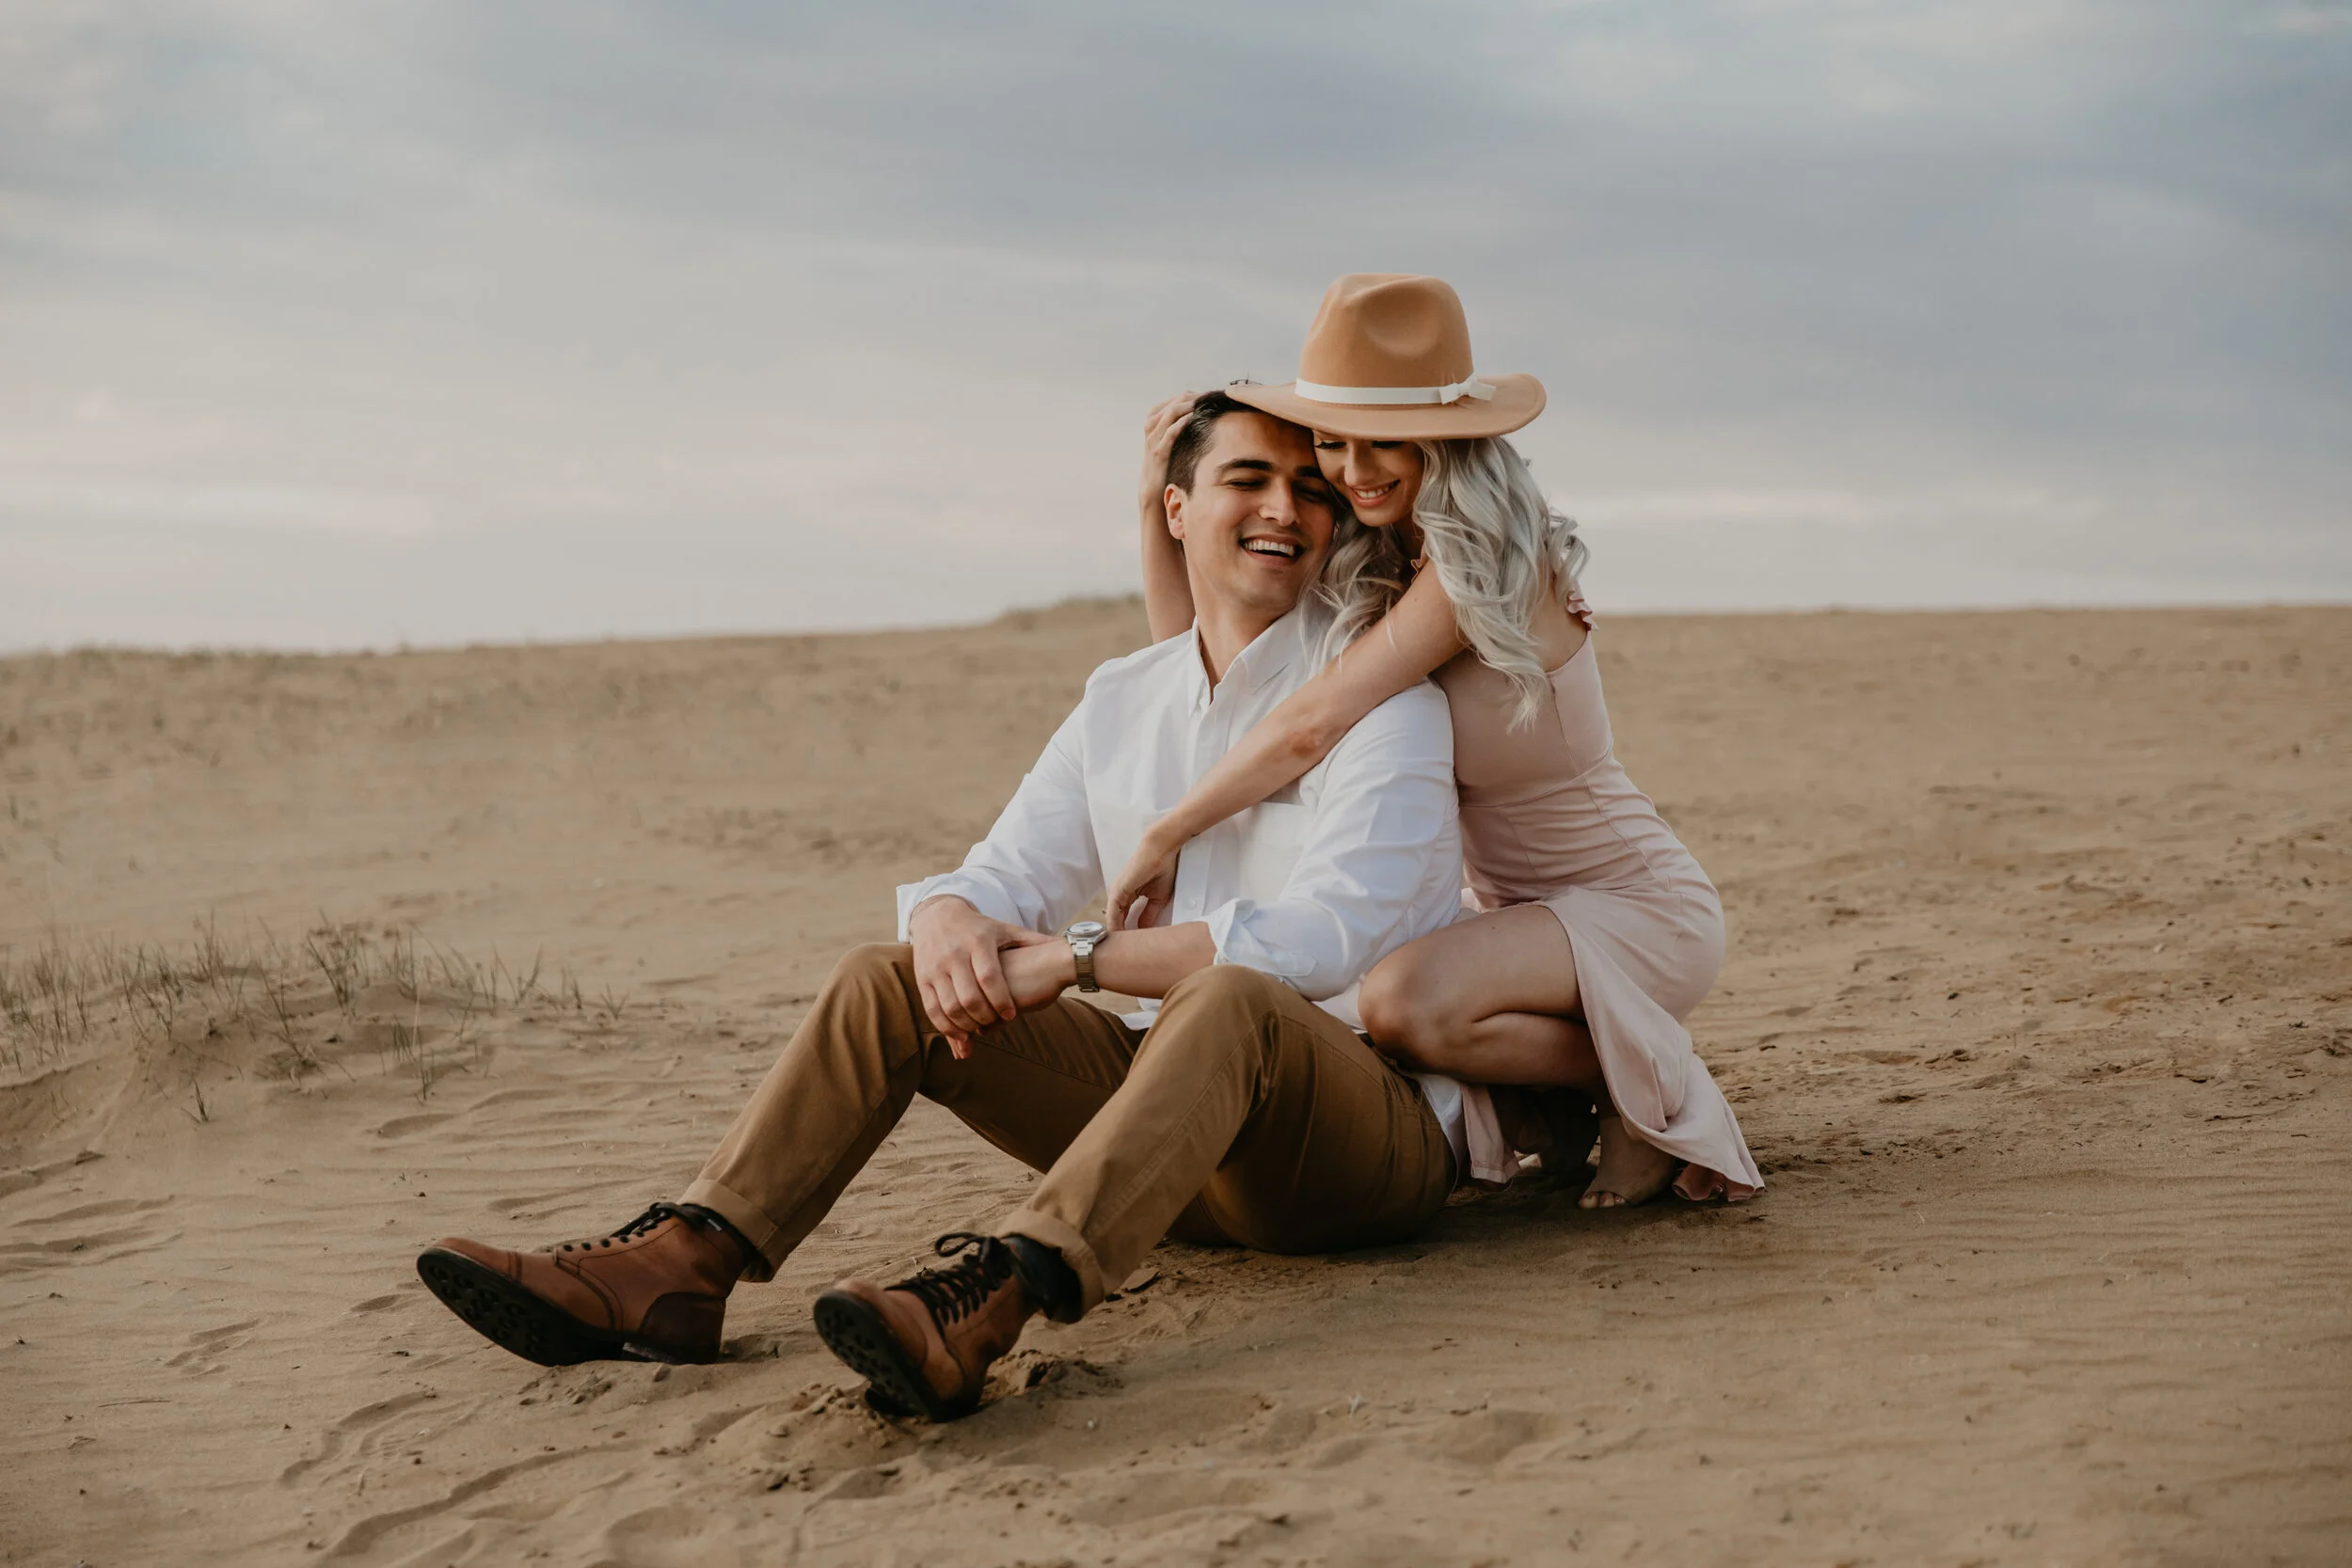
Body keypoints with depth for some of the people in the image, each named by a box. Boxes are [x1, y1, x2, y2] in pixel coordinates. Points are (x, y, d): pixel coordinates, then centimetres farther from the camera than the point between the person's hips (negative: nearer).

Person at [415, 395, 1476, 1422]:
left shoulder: (1381, 697, -6)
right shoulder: (1121, 703, 14)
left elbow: (1326, 935, -20)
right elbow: (1006, 877, 9)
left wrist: (1078, 959, -21)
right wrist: (949, 922, -18)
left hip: (1371, 1132, -6)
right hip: (1170, 1102, 6)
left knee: (1228, 1003, -39)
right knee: (886, 979, -5)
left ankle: (984, 1304, -59)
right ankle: (678, 1266, -22)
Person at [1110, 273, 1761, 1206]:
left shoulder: (1483, 562, -23)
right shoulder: (1368, 564, 3)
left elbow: (1310, 724, -30)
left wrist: (1166, 836, -22)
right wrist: (1155, 503, -1)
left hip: (1636, 909, -9)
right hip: (1519, 908, 9)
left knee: (1402, 1005, -32)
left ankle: (1643, 1088, -7)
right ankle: (1551, 1098, 16)